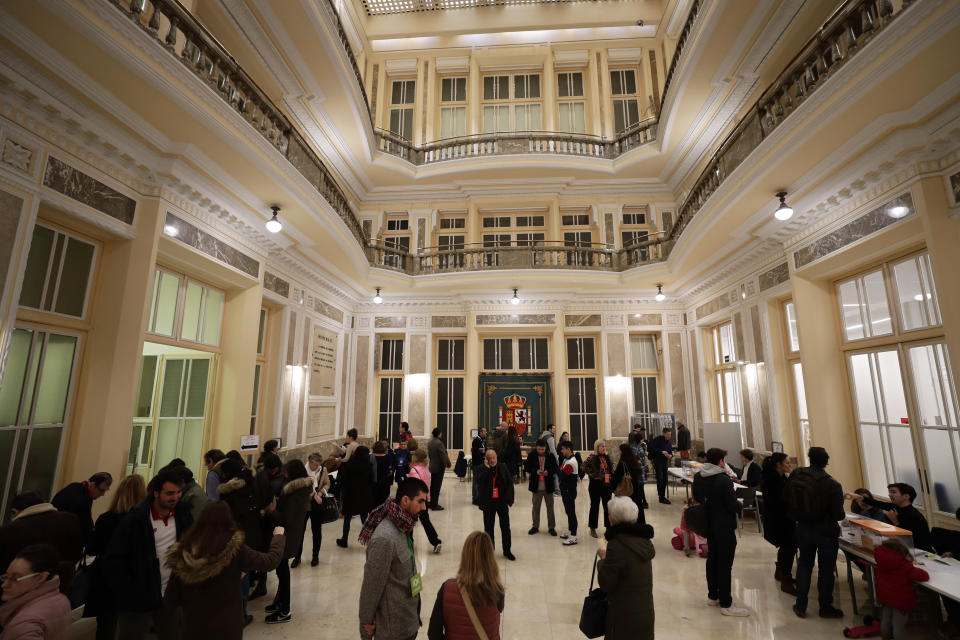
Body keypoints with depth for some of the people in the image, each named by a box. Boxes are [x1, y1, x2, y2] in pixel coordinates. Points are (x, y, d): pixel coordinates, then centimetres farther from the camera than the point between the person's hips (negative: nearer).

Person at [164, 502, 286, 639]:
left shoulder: (181, 555, -15)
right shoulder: (234, 550, -22)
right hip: (227, 629, -2)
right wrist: (278, 536, 6)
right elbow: (270, 561, -12)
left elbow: (170, 602, -5)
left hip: (192, 631, 2)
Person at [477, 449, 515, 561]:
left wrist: (508, 498, -5)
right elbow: (480, 482, -23)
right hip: (488, 502, -1)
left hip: (502, 501, 1)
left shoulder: (503, 467, -2)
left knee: (505, 527, 8)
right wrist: (487, 468, -25)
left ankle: (507, 551, 23)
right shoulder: (483, 469, -6)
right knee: (488, 527, 10)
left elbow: (510, 482, 2)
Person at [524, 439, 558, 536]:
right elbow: (526, 468, -1)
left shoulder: (550, 456, -3)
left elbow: (555, 468, 3)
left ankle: (551, 527, 22)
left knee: (550, 507, 9)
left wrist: (548, 472, -16)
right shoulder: (532, 456, -3)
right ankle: (535, 526, 27)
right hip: (536, 486, 0)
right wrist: (535, 471, -17)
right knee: (536, 507, 12)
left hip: (548, 486, 0)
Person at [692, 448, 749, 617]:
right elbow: (733, 505, -17)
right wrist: (733, 524, 2)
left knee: (712, 560, 19)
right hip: (724, 528, -7)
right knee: (725, 565, 3)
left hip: (707, 525, 7)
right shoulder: (724, 480, -23)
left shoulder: (697, 477, -1)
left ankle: (713, 596, 31)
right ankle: (726, 604, 12)